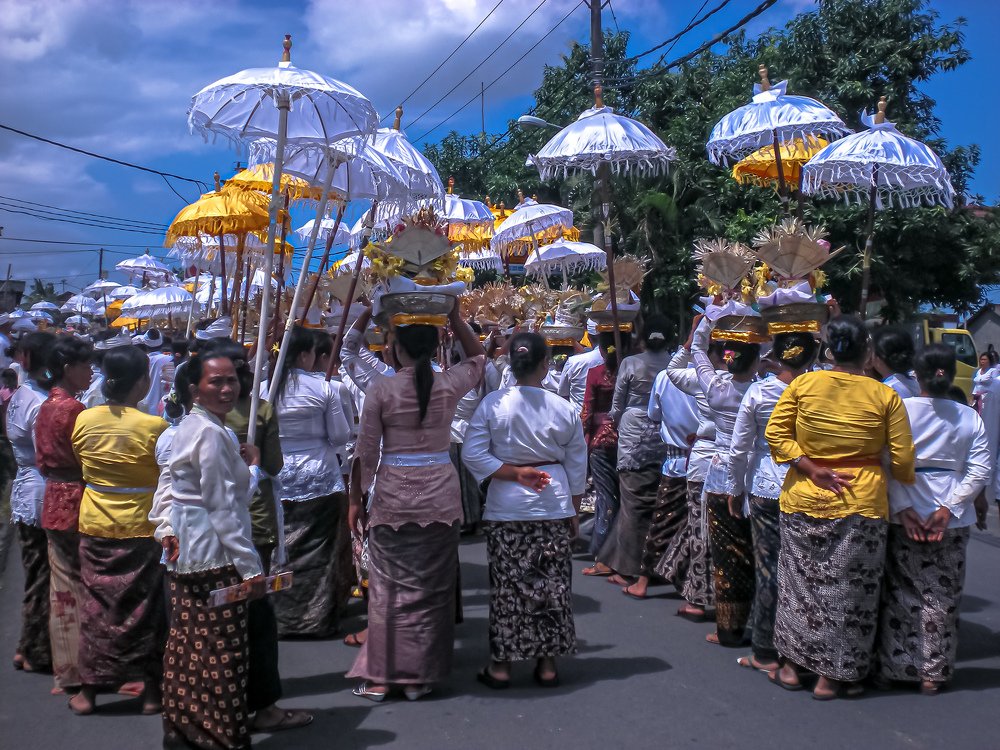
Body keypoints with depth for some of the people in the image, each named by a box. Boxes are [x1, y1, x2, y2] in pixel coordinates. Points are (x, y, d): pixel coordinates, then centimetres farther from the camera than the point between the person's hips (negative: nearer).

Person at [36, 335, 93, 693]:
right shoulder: (73, 409, -17)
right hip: (77, 504, -8)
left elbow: (43, 459, 16)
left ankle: (65, 667, 21)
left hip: (53, 502, 8)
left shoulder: (46, 407, 10)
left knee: (62, 588, 13)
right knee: (85, 587, 2)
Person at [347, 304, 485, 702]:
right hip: (439, 497, 2)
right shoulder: (449, 384, -3)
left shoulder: (381, 389, -8)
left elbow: (366, 452, -5)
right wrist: (455, 318, 13)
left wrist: (355, 500, 6)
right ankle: (419, 677, 19)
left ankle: (379, 676, 16)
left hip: (392, 497, -2)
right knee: (432, 588, 10)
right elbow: (478, 357, 19)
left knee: (388, 587, 8)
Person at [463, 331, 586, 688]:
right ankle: (547, 663, 19)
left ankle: (501, 664, 16)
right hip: (554, 507, 1)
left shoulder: (493, 404, -9)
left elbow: (472, 455, -11)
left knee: (507, 584, 7)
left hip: (506, 508, -1)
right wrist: (574, 511, 15)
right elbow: (577, 468, 4)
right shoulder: (565, 409, -4)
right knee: (552, 584, 10)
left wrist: (515, 473, -7)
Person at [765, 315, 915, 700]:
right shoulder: (886, 397, -7)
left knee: (800, 582, 14)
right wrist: (908, 488, 15)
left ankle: (791, 665, 23)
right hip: (861, 504, -1)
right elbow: (902, 460, -3)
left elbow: (775, 433, -6)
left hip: (804, 500, 2)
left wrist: (812, 469, -6)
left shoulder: (803, 384, -4)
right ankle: (831, 677, 16)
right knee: (847, 589, 8)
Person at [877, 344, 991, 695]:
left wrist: (902, 508, -12)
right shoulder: (970, 417, 0)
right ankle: (933, 673, 16)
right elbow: (981, 469, -5)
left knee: (900, 592, 10)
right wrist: (949, 509, -8)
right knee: (942, 596, 10)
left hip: (905, 517, -1)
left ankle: (895, 666, 17)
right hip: (953, 521, 2)